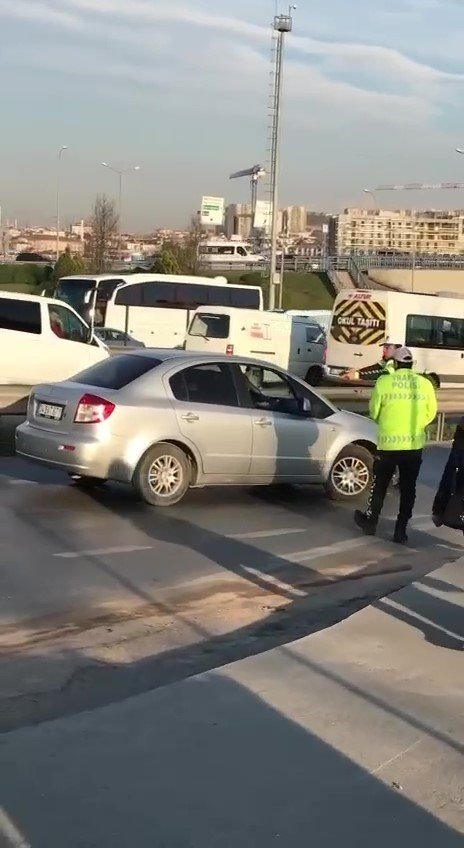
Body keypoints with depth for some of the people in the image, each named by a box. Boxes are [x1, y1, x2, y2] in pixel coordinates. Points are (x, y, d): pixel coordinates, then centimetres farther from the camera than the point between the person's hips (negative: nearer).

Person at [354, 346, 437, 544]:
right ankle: (401, 530, 10)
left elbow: (374, 412, 0)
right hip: (415, 444, 2)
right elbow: (430, 413, 7)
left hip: (388, 443, -1)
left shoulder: (384, 382, -8)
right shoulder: (425, 384, -1)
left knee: (380, 484, 16)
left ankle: (370, 521, 28)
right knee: (408, 488, 9)